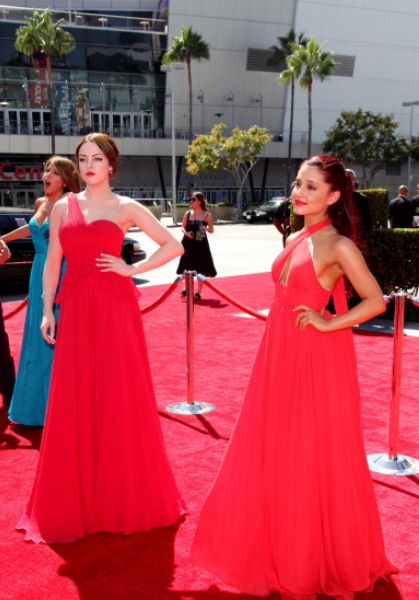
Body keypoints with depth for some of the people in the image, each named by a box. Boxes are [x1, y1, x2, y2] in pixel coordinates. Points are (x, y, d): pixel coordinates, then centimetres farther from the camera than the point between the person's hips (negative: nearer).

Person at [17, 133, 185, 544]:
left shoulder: (126, 208, 4)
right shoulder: (63, 208, 11)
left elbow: (173, 245, 3)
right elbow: (52, 262, 10)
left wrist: (132, 269, -5)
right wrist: (46, 309, 2)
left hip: (116, 308, -2)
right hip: (76, 309, 2)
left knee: (121, 398, 2)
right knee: (75, 402, 3)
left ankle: (124, 496, 17)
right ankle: (80, 499, 16)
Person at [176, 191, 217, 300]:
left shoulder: (207, 215, -1)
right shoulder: (188, 214, 5)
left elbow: (212, 230, 2)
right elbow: (183, 227, 8)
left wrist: (207, 229, -21)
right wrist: (186, 233, -13)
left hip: (201, 243, -2)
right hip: (188, 243, 2)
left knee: (201, 268, 1)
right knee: (187, 267, 7)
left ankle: (198, 292, 12)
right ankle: (186, 289, 24)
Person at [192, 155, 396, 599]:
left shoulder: (337, 246, -10)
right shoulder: (294, 240, 12)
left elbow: (375, 301, -14)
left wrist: (329, 324, -16)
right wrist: (283, 333, 10)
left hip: (317, 361, -8)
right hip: (279, 355, 8)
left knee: (314, 457, 3)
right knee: (275, 453, 13)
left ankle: (319, 559, 23)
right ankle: (284, 549, 31)